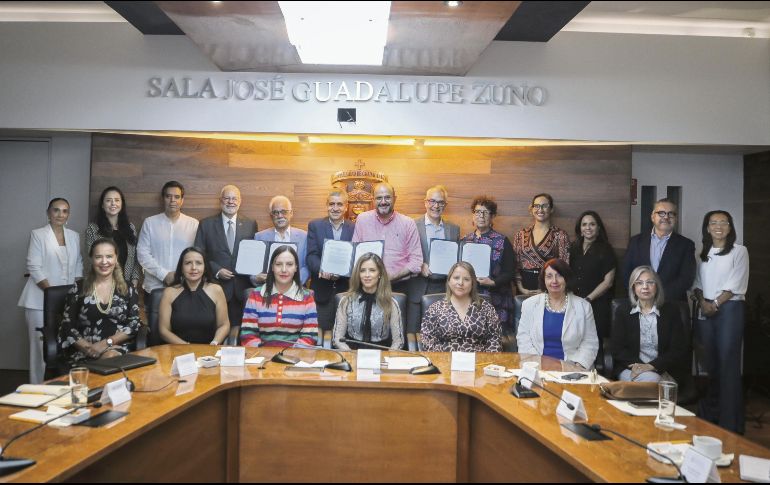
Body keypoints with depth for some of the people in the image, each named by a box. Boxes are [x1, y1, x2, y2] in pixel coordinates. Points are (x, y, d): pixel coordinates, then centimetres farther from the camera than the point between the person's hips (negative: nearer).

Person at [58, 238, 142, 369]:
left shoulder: (128, 289, 10)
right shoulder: (78, 289, 10)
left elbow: (134, 324, 3)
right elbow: (67, 325, 5)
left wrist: (107, 343, -11)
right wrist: (88, 347, -11)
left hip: (117, 348, 1)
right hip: (83, 352, 0)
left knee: (111, 358, -34)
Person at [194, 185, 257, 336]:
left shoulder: (250, 224, 7)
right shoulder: (206, 224, 4)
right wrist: (216, 270, -10)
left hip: (243, 289, 1)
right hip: (217, 286, -1)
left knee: (240, 333, 3)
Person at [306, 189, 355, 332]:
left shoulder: (355, 228, 4)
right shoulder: (315, 226, 5)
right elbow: (311, 255, -3)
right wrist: (322, 269, -23)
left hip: (346, 288, 0)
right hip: (322, 289, 0)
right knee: (323, 330, 4)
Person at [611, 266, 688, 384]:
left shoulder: (671, 311, 6)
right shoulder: (623, 311, 7)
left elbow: (679, 350, -1)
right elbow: (617, 349, 2)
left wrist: (651, 366, -15)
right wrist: (638, 365, -15)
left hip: (664, 370, 0)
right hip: (631, 369, 0)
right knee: (650, 379, -32)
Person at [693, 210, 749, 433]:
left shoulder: (739, 251, -1)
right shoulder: (703, 253, 13)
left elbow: (735, 284, -8)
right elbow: (698, 283, 11)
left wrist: (715, 303, -12)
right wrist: (703, 302, -5)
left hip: (730, 309, -4)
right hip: (705, 311, 4)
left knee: (728, 363, -4)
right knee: (710, 362, 9)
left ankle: (730, 421, 4)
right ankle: (710, 415, 20)